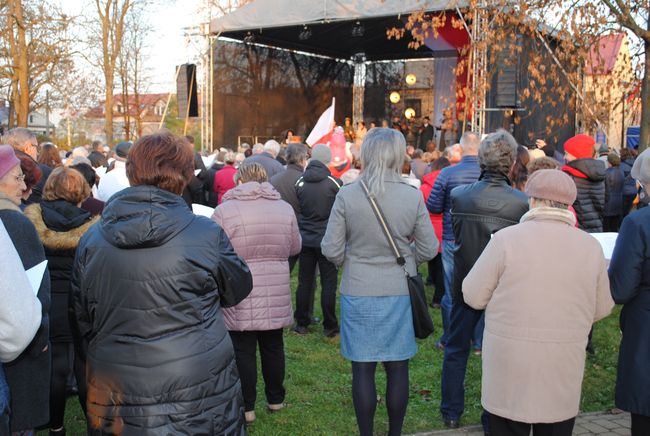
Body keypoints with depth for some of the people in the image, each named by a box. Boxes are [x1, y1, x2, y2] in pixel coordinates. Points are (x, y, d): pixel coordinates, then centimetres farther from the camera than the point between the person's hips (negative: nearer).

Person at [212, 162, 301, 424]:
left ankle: (247, 407, 14)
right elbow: (295, 248, 10)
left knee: (243, 350, 6)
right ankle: (275, 399, 30)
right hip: (276, 293, 4)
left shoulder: (225, 209, -9)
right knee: (273, 346, 17)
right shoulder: (284, 208, 2)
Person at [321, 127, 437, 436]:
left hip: (359, 293, -1)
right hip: (400, 292, 1)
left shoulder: (347, 195, -10)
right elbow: (428, 249, -1)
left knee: (363, 368, 9)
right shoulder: (413, 197, -7)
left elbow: (331, 250, -6)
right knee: (398, 367, 13)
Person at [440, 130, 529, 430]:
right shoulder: (522, 202, -18)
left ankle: (452, 413, 28)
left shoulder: (458, 195, -13)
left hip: (465, 284, 2)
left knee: (456, 349, 18)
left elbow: (454, 237, 1)